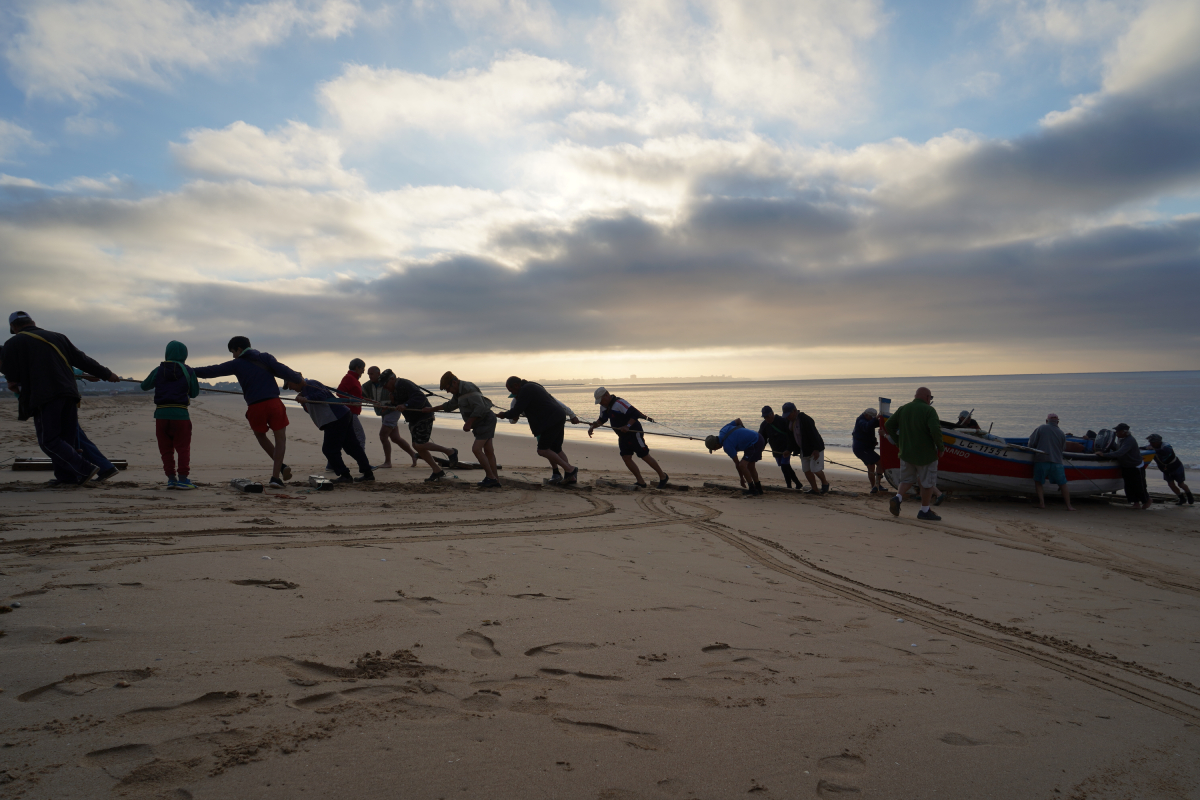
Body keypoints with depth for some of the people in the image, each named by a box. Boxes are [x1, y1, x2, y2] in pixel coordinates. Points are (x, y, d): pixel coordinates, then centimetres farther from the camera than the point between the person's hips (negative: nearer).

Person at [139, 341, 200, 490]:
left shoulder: (158, 370, 5)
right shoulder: (187, 371, 1)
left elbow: (144, 386, 17)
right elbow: (194, 393, 7)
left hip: (161, 414, 2)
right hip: (180, 413, -2)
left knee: (166, 449, 10)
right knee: (183, 448, 4)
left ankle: (171, 478, 10)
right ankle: (183, 479, 0)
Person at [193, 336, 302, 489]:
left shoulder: (237, 364, 9)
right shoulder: (266, 357, 11)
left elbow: (212, 371, 10)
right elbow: (282, 370, 2)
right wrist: (298, 378, 17)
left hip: (255, 407, 0)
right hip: (273, 403, 0)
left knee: (260, 436, 25)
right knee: (280, 438, 7)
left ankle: (280, 466, 16)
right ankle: (275, 476, -5)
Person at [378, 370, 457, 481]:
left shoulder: (403, 384, -19)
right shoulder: (394, 389, 13)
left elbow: (420, 397, -30)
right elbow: (396, 406, 19)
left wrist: (405, 405, -42)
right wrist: (392, 402, -2)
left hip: (423, 417, -11)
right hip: (413, 420, 11)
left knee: (420, 445, -15)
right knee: (417, 445, 7)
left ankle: (449, 451, 1)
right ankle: (437, 471, 12)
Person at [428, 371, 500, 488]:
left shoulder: (468, 389, -20)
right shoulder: (459, 391, 14)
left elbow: (480, 407, -27)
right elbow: (450, 405, 30)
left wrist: (468, 423, -22)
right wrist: (432, 409, 33)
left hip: (486, 420, -10)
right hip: (482, 422, 10)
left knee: (476, 449, -15)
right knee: (488, 451, 9)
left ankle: (491, 477, -9)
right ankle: (495, 481, 11)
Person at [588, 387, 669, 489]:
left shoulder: (620, 403, -23)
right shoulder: (604, 406, 7)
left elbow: (635, 414, -29)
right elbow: (602, 419, 24)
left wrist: (628, 426, -39)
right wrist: (592, 426, 11)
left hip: (634, 433, -9)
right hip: (623, 436, 9)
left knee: (645, 456, -1)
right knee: (626, 458, -1)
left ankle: (663, 476, 13)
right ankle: (640, 482, 6)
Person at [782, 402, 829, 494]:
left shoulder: (806, 419, -24)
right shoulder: (790, 421, 1)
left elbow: (813, 434, -26)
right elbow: (791, 436, 12)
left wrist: (816, 450, -27)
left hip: (815, 449, -8)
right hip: (804, 450, 8)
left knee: (815, 469, -10)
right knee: (806, 470, 5)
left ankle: (825, 483, 16)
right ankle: (815, 490, 14)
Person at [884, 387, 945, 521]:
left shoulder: (903, 409, 4)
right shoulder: (929, 410, -13)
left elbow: (888, 426, 5)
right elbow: (935, 430, -24)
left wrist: (899, 440, 16)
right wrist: (940, 447, -9)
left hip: (906, 453, 5)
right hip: (925, 454, -5)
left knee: (907, 479, 19)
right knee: (928, 482, 10)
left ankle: (897, 498, -5)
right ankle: (925, 511, 17)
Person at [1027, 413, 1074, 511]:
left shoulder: (1041, 428, 1)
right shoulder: (1062, 434, 9)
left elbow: (1031, 443, 0)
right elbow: (1062, 448, 17)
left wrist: (1035, 450, 20)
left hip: (1041, 460, -2)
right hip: (1057, 462, 2)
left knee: (1038, 482, 11)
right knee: (1062, 484, 11)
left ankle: (1042, 503, 0)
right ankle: (1069, 506, 11)